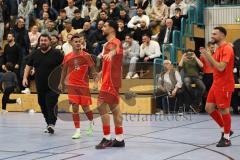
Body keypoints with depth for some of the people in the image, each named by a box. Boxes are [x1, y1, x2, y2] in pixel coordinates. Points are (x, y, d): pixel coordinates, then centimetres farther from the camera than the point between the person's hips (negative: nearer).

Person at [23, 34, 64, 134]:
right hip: (40, 85, 5)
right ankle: (48, 124, 21)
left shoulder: (56, 53, -6)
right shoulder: (35, 54, 8)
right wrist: (25, 77, 7)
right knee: (43, 106, 10)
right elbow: (28, 66, 18)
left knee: (52, 105, -16)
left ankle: (51, 124, -16)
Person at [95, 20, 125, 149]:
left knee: (101, 105, -12)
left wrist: (111, 52, -62)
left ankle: (107, 138, -9)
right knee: (114, 107, 10)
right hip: (109, 79, 10)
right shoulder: (108, 43, 18)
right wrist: (103, 72, 46)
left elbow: (116, 49, -39)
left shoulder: (115, 42, -13)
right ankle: (119, 139, 14)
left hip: (110, 80, -10)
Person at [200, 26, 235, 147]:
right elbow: (213, 64, 17)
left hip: (224, 85, -9)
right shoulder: (218, 48, 13)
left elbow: (221, 67, -24)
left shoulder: (226, 48, -16)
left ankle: (227, 138, 9)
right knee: (209, 108, 9)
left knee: (223, 110, -2)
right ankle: (225, 130, 23)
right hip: (216, 84, 9)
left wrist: (208, 55, -22)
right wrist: (206, 55, 4)